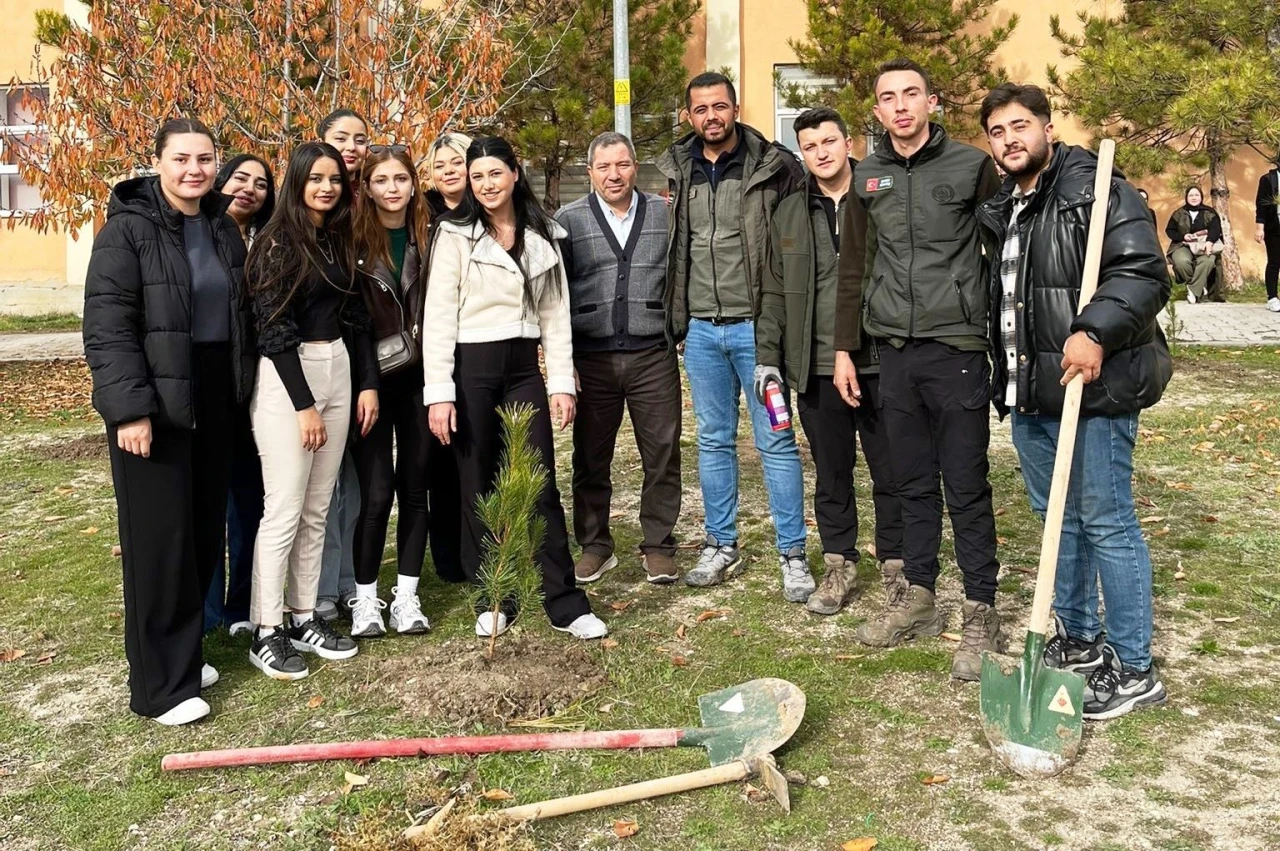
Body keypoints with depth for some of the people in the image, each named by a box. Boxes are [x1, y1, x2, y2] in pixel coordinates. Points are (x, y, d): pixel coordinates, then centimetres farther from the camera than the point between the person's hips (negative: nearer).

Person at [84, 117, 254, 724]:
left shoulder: (223, 228, 10)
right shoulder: (128, 227, -9)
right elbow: (106, 325, -14)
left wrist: (241, 392, 13)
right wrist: (129, 407, -21)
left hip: (212, 401, 7)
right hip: (155, 402, -6)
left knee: (204, 533, 11)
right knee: (158, 538, -2)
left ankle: (183, 653, 26)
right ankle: (160, 682, 8)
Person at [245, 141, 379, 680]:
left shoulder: (339, 241, 13)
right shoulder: (277, 243, -7)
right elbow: (275, 328, -12)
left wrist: (368, 383, 6)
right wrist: (303, 404, -15)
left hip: (338, 373, 7)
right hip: (287, 378, -7)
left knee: (317, 509, 10)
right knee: (284, 511, -5)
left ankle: (303, 618, 20)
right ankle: (267, 633, 6)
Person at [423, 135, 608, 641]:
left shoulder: (542, 237, 9)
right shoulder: (455, 235, -1)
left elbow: (556, 313, 9)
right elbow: (439, 315, -6)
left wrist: (562, 382, 2)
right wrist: (439, 392, -13)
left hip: (524, 370, 2)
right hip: (470, 369, -2)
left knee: (540, 486, -1)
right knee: (480, 488, 5)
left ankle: (565, 605, 5)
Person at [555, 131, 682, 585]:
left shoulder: (664, 214, 5)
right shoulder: (568, 220, 4)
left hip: (654, 356, 0)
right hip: (591, 359, 0)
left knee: (662, 455, 4)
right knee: (591, 458, 8)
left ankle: (658, 546, 18)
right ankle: (594, 546, 22)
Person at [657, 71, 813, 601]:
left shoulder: (774, 167, -5)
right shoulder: (677, 172, 9)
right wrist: (676, 318, 12)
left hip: (756, 325, -4)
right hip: (701, 329, 5)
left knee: (776, 441, 0)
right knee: (713, 441, 12)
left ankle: (792, 555, 10)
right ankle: (721, 547, 24)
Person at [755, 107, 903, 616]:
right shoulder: (789, 214, 10)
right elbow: (774, 293, 12)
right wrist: (767, 357, 5)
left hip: (881, 364, -3)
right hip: (817, 368, 3)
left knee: (892, 472, 7)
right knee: (831, 474, 12)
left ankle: (896, 565, 22)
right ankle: (839, 566, 25)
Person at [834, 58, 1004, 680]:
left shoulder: (972, 166, -2)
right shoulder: (867, 178, 10)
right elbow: (854, 270, 14)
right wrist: (844, 349, 11)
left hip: (957, 349, -4)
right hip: (894, 351, 4)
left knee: (966, 489, 0)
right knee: (912, 483, 12)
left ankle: (980, 614, 10)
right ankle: (917, 596, 24)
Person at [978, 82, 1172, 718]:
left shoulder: (1097, 192, -8)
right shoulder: (999, 211, 17)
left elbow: (1143, 274, -18)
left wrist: (1095, 331, -33)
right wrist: (1008, 380, 17)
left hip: (1094, 390, -8)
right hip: (1029, 395, 9)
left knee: (1107, 524, -3)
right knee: (1060, 519, 17)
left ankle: (1134, 670, 8)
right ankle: (1078, 639, 32)